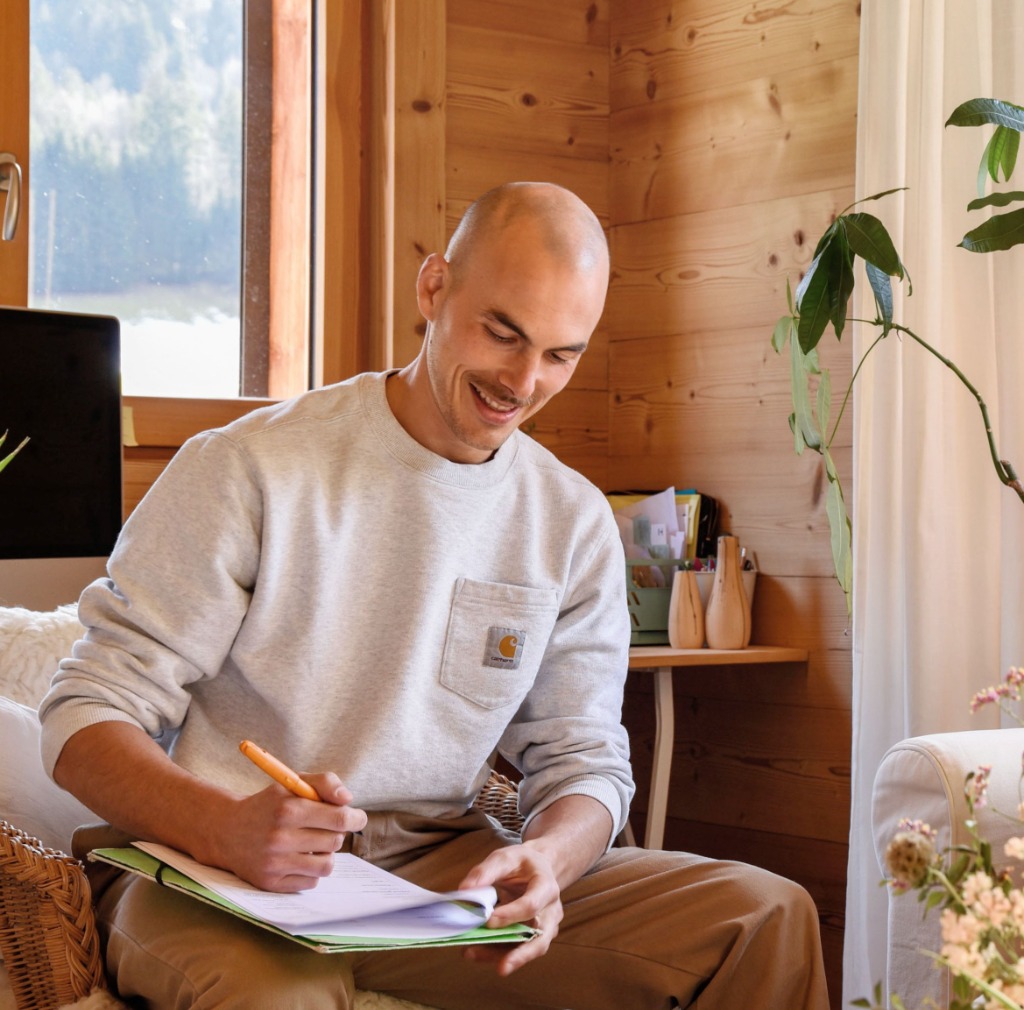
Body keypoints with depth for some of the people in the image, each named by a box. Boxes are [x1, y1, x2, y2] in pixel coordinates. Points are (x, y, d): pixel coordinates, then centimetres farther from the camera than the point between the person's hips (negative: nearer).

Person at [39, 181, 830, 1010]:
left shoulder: (576, 524, 6)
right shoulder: (248, 468, -7)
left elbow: (584, 758, 7)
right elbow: (90, 715, -10)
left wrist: (545, 857, -19)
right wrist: (225, 828, -31)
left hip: (440, 866, 5)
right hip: (226, 877, -5)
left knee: (766, 917, -11)